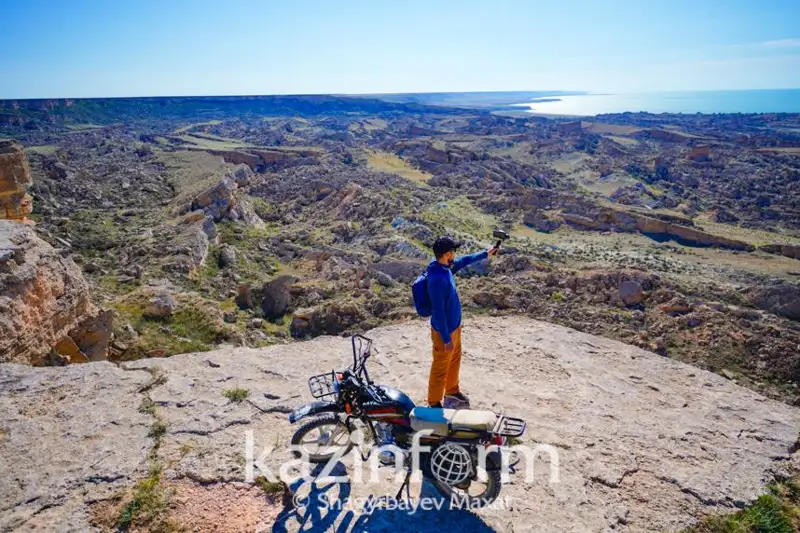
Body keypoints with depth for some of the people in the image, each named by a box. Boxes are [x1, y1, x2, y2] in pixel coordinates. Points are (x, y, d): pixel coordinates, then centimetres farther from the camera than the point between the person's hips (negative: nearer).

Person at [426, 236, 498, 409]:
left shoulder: (446, 267, -5)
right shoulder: (437, 279, -33)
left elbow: (463, 261, 18)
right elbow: (438, 312, -29)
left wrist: (485, 254, 27)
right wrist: (446, 339, -23)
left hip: (454, 326, 9)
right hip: (444, 331, -9)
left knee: (455, 360, 26)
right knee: (440, 368, 8)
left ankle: (452, 391, 47)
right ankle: (434, 403, 27)